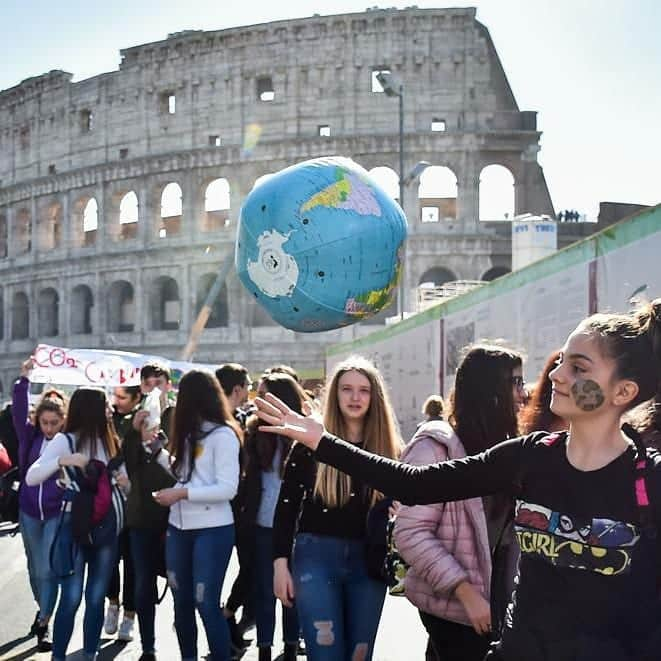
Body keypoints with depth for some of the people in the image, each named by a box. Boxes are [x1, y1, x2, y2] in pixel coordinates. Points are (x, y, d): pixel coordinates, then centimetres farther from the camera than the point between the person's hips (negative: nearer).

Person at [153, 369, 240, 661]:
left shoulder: (222, 434, -10)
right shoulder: (188, 434, 12)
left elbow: (228, 489, -16)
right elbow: (178, 473, 12)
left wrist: (182, 493, -16)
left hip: (212, 529, -7)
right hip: (179, 527, 7)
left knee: (206, 603, -5)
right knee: (182, 602, 13)